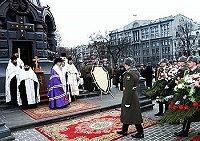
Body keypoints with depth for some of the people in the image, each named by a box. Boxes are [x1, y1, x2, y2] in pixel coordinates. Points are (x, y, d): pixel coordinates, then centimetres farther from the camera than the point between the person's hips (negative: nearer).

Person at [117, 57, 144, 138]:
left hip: (129, 96, -10)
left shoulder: (129, 74, -22)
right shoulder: (136, 72, 8)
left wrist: (127, 102, -20)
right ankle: (124, 131, 32)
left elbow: (128, 89, -24)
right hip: (134, 94, 10)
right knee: (126, 113, 19)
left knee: (134, 115, 3)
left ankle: (140, 133, 16)